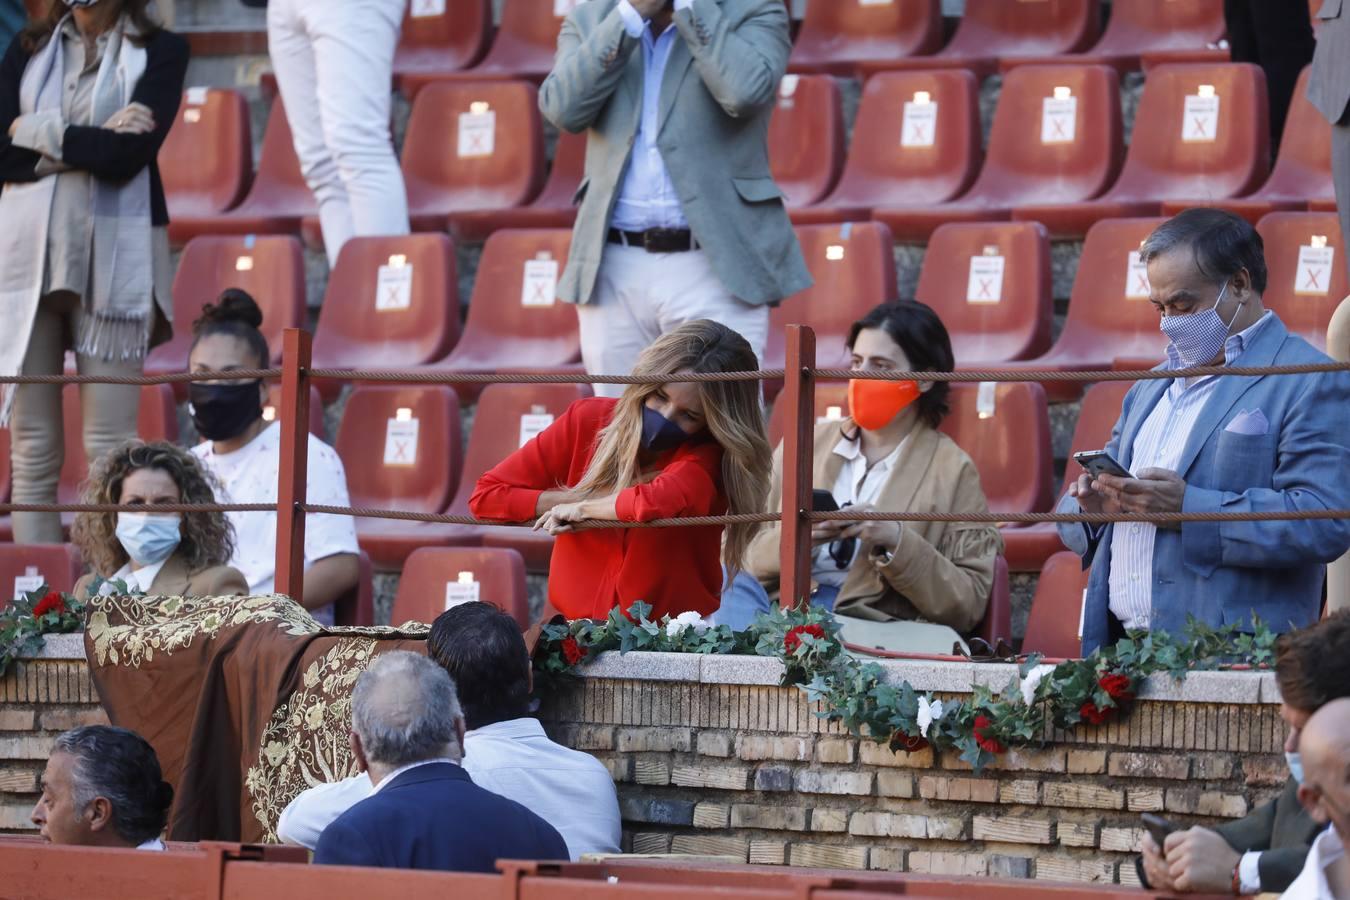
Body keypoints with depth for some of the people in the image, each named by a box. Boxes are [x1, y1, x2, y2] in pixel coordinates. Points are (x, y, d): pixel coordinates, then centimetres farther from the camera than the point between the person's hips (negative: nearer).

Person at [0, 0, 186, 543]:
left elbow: (128, 155, -10)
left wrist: (45, 134, -4)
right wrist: (92, 141, -8)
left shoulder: (160, 51, 4)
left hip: (112, 254, -3)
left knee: (110, 445, -6)